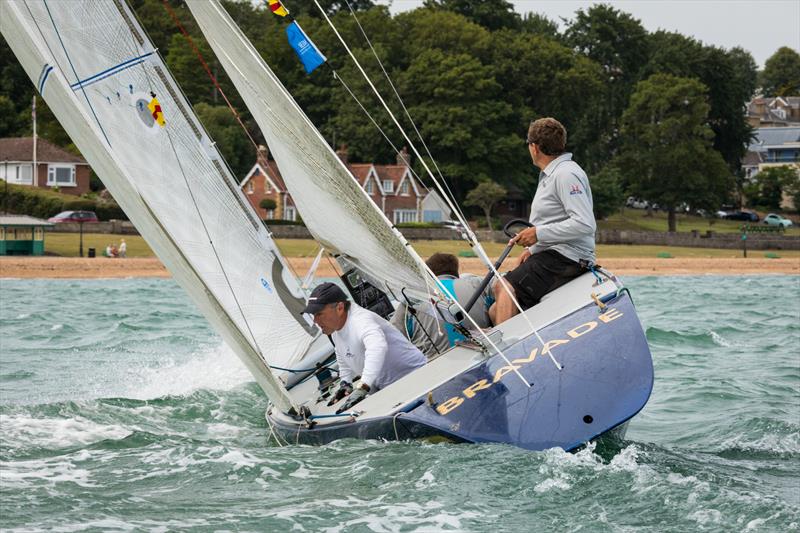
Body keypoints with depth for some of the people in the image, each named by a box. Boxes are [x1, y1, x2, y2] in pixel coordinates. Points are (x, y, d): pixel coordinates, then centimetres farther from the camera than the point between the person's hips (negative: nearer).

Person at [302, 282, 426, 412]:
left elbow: (377, 349, -48)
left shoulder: (360, 320, -27)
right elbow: (343, 359, 27)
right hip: (383, 387, 9)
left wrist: (362, 389, -54)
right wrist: (345, 383, 11)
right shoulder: (335, 328, 6)